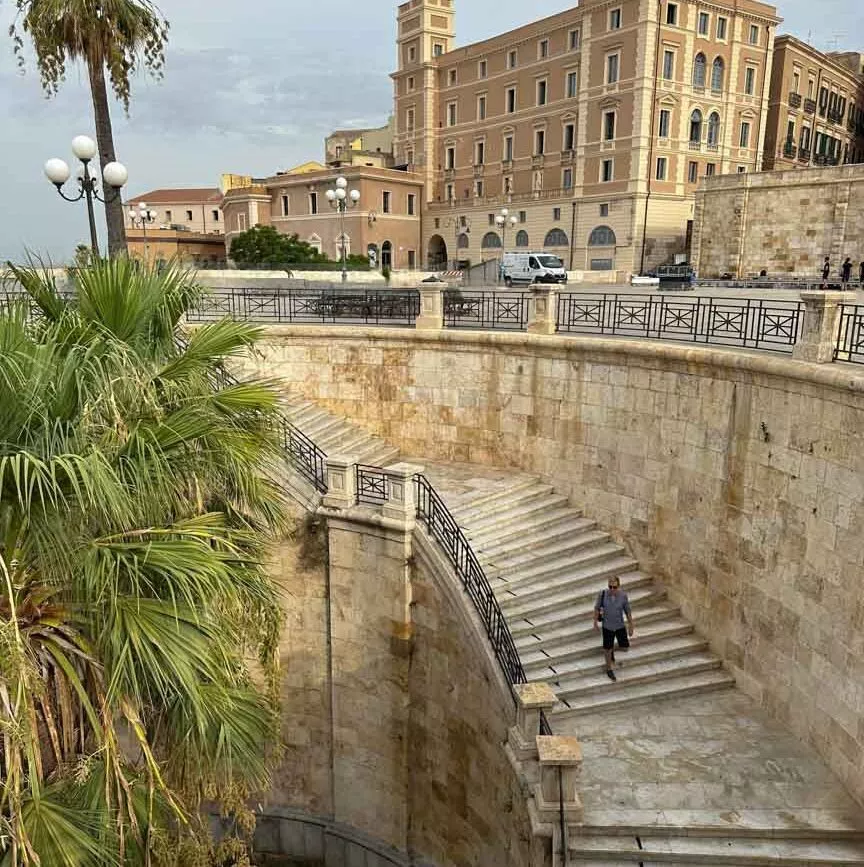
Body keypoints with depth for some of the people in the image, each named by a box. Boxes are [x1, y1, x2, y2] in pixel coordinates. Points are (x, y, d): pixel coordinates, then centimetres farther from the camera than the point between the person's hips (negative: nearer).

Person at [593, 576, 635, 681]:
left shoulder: (623, 595, -18)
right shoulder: (603, 594, -20)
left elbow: (628, 611, -5)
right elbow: (597, 608, -6)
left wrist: (631, 626, 1)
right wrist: (595, 623, 0)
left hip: (620, 626, 1)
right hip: (607, 626, -1)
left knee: (625, 648, 8)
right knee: (608, 649, 10)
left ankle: (612, 649, 40)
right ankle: (609, 669, 34)